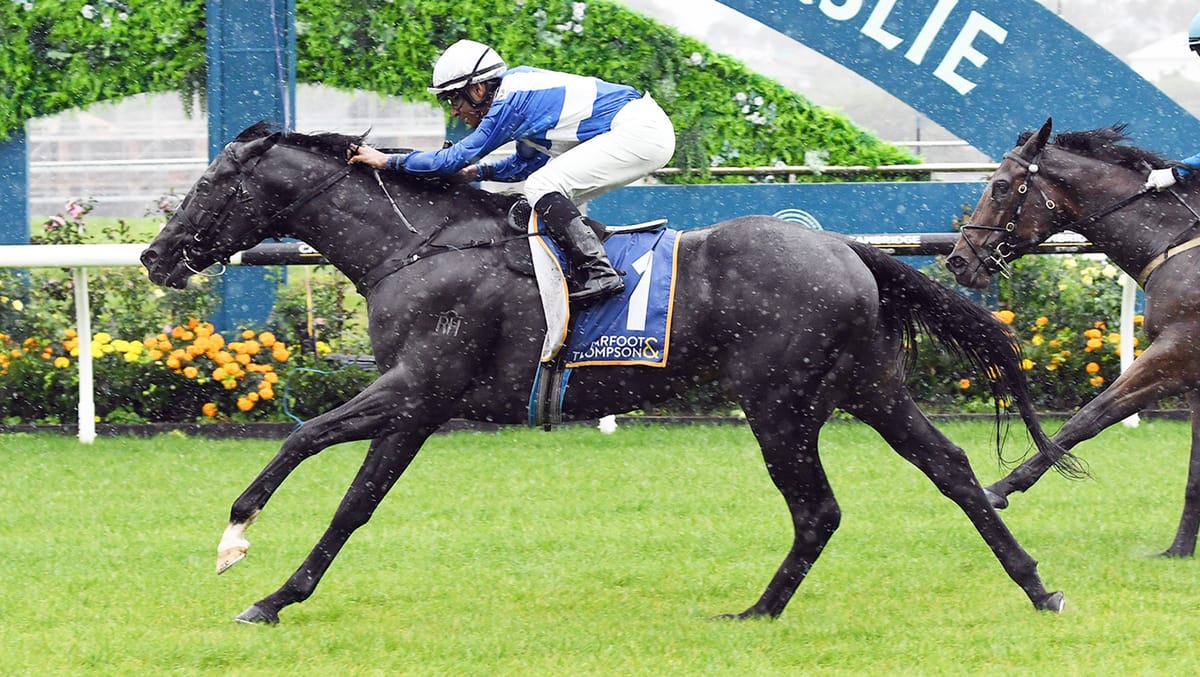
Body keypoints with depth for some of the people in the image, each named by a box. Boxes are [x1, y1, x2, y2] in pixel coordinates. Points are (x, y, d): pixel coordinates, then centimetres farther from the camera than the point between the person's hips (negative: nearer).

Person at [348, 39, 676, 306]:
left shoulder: (510, 102, -14)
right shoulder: (518, 93, 15)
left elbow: (456, 158, -13)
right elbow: (529, 162, 26)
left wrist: (387, 161, -7)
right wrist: (479, 171, 15)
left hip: (638, 131, -10)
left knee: (542, 188, -15)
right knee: (552, 204, 15)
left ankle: (598, 273, -23)